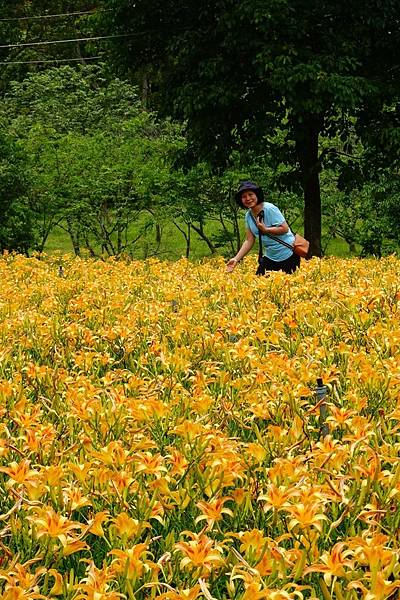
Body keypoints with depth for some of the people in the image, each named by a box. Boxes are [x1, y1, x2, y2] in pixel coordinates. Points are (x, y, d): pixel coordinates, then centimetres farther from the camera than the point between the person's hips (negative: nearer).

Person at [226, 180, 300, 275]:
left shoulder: (269, 209, -16)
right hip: (270, 256, 6)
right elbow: (249, 241, 4)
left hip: (288, 255, -6)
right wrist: (236, 259, -4)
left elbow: (285, 229, -17)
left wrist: (266, 229, -22)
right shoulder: (248, 216, 3)